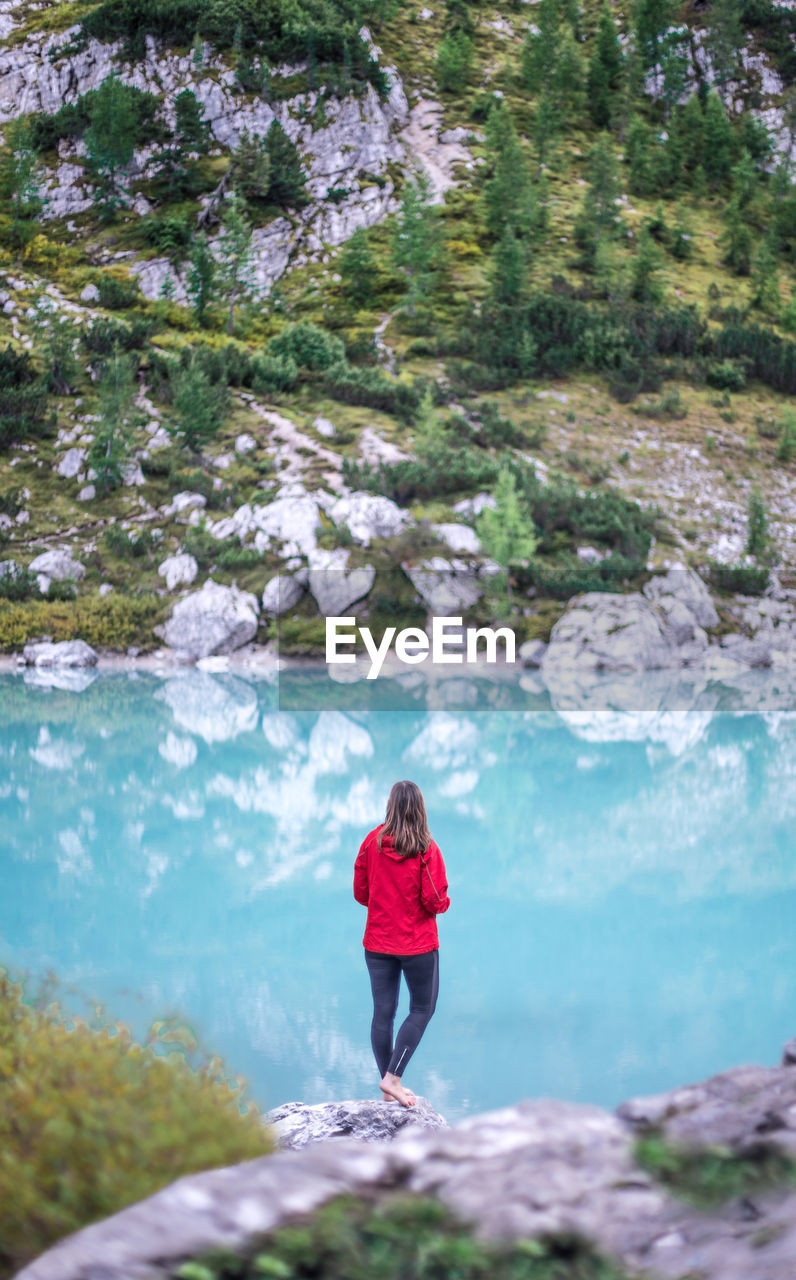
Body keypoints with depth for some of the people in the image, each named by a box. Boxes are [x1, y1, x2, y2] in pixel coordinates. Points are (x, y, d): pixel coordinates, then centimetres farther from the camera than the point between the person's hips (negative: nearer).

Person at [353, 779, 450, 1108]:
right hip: (418, 944, -4)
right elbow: (435, 901, -16)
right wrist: (443, 903, 6)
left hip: (377, 943, 4)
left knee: (383, 1012, 10)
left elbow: (360, 893, 2)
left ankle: (388, 1089, 15)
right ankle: (392, 1078, 0)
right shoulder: (427, 849, -14)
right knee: (422, 1009, 11)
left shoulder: (371, 843, -4)